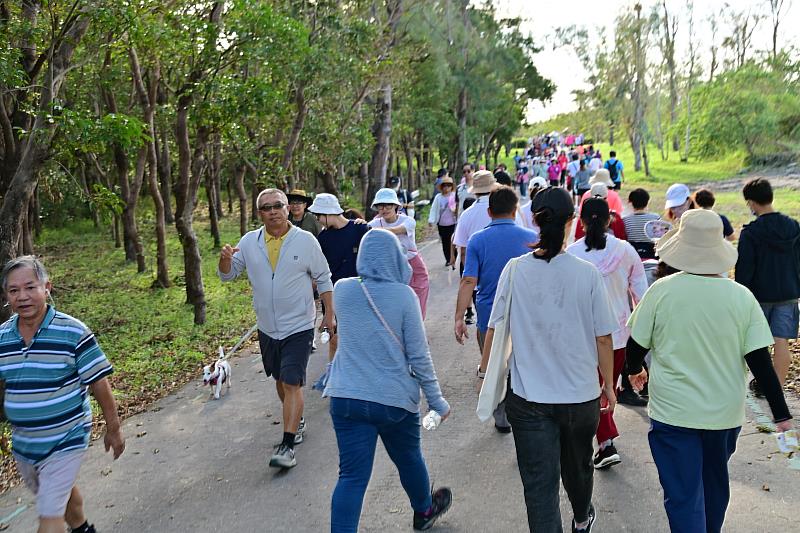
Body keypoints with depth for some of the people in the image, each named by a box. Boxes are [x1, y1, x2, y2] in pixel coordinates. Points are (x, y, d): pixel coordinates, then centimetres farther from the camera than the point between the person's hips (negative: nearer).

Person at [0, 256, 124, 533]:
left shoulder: (73, 332, -18)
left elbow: (100, 384, -12)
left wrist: (113, 429, -6)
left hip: (65, 442, -5)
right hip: (22, 445, 6)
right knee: (63, 491, 25)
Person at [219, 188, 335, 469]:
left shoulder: (305, 240, -8)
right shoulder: (249, 242, -1)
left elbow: (323, 279, 0)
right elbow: (228, 275, 5)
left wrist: (329, 314, 0)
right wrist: (225, 259, -18)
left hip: (298, 327, -4)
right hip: (267, 327, 4)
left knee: (292, 383, -10)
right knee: (280, 380, 19)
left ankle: (287, 445, -3)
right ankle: (296, 420, 43)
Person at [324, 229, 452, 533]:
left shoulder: (343, 290, -4)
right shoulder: (404, 296, -13)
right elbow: (419, 356, -10)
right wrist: (437, 401, 1)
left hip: (346, 398, 2)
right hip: (395, 399, -1)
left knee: (352, 476, 5)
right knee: (409, 460, 23)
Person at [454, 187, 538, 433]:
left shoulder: (477, 240, -8)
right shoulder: (532, 237, -3)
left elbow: (468, 281, -14)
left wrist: (459, 317, -12)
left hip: (489, 317, -1)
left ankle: (502, 419, 23)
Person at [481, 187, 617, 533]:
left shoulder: (515, 270, -9)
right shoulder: (587, 273, -11)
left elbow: (495, 328, -4)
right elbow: (603, 337, -5)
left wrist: (485, 370, 12)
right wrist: (609, 384, 9)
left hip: (528, 397, -1)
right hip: (581, 393, 2)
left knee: (539, 483, 7)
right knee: (577, 466, 27)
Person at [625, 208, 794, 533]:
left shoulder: (661, 290, -14)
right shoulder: (742, 297, -10)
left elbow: (636, 345, -5)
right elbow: (760, 361, -9)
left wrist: (634, 371, 16)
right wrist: (782, 414, 1)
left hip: (673, 413, -3)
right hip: (725, 414, 4)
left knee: (683, 496, 4)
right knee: (715, 485, 26)